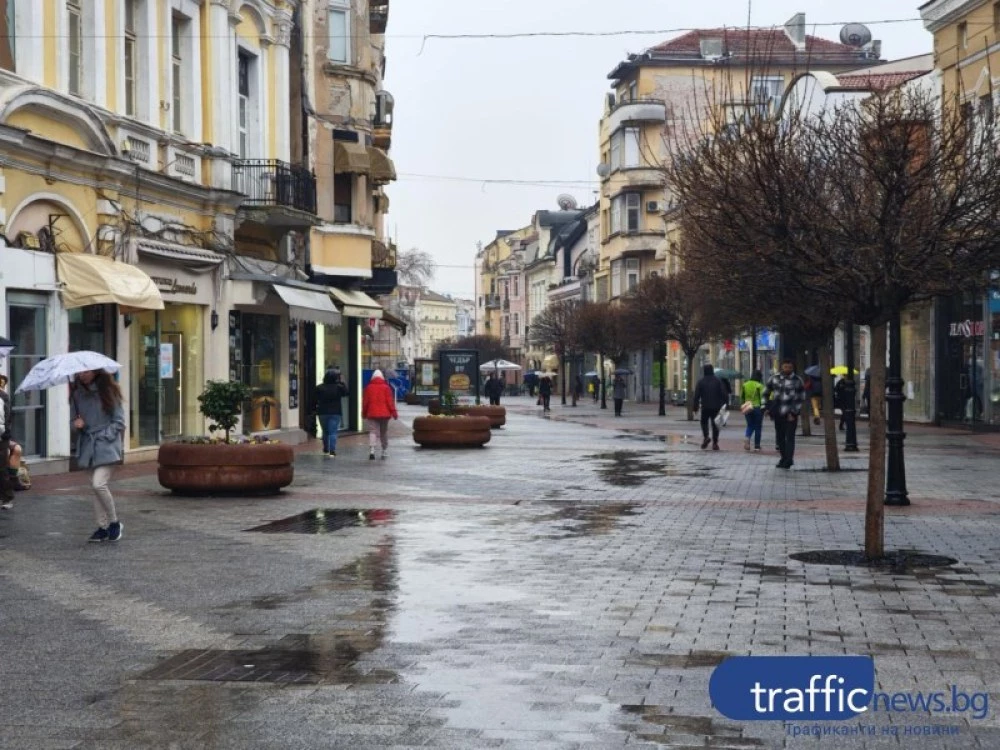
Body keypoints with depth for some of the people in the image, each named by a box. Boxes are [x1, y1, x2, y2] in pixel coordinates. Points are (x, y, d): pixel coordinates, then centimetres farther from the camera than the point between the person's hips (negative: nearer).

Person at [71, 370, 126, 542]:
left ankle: (114, 523, -2)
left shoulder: (108, 391, -6)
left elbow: (119, 422, -4)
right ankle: (103, 527, 17)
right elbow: (75, 418, 18)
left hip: (106, 446, -6)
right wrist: (76, 424, -5)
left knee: (99, 484, -18)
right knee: (95, 486, 8)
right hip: (88, 447, 6)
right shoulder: (77, 393, 8)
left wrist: (103, 436, -13)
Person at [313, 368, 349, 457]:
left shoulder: (319, 388, -4)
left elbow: (314, 400, -2)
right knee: (333, 432, -2)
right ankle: (332, 451, -12)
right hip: (335, 413, -2)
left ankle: (326, 450, 27)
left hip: (323, 413, 2)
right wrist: (343, 383, 11)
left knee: (325, 432, 18)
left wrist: (314, 409, 9)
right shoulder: (339, 387, -9)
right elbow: (346, 393, 9)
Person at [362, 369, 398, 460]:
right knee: (384, 433, 12)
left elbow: (365, 402, 5)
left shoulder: (368, 387, 3)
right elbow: (390, 401, -4)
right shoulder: (386, 387, -1)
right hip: (384, 414, 0)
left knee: (372, 432, -4)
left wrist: (364, 413, 15)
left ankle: (371, 451, -23)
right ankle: (385, 452, 17)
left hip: (372, 414, 0)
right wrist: (393, 413, 2)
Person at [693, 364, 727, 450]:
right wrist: (723, 404, 0)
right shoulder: (718, 380, 0)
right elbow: (723, 393, -5)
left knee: (704, 422, 17)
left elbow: (696, 395, -3)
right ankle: (715, 443, 3)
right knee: (715, 424, 7)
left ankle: (706, 437, -6)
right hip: (716, 407, 1)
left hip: (705, 407, -1)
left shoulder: (701, 382, -1)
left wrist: (696, 407, 3)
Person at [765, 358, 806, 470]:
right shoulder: (775, 378, 6)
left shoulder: (797, 380, -1)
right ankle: (784, 458, 22)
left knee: (789, 437, -8)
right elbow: (766, 393, 16)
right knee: (780, 437, 10)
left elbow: (801, 399, -1)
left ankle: (788, 460, -9)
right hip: (778, 413, 4)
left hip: (791, 414, -4)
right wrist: (768, 407, 10)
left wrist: (793, 412, -8)